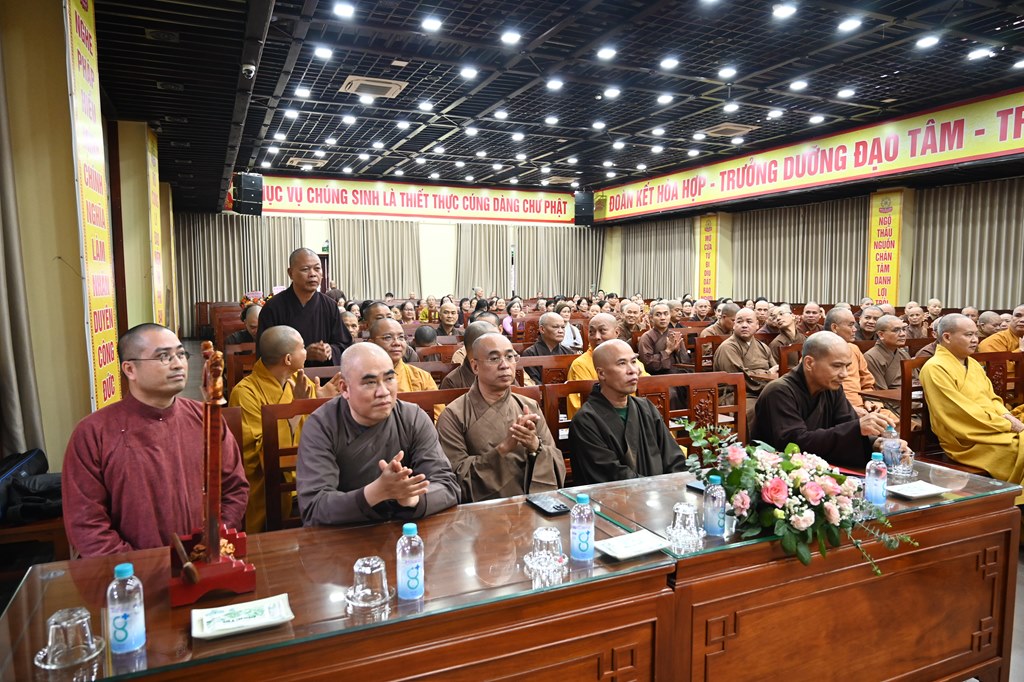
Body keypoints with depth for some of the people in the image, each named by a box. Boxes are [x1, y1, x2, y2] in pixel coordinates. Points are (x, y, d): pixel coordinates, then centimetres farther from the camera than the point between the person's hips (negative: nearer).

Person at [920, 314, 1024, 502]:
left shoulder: (973, 363, 16)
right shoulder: (935, 368, -14)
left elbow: (992, 398, 20)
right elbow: (962, 412, -18)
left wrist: (1007, 416, -2)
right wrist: (1007, 425, -13)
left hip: (997, 427, 9)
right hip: (969, 441, -9)